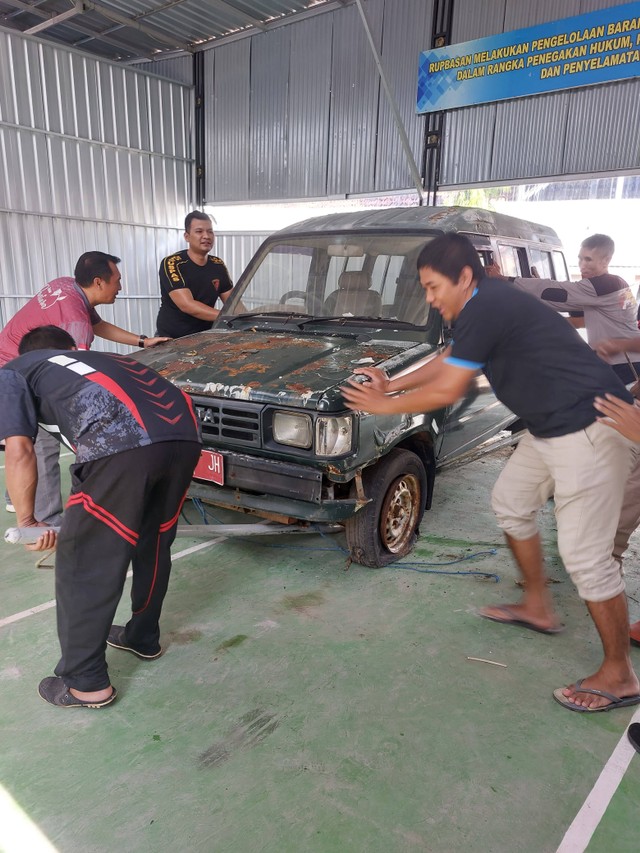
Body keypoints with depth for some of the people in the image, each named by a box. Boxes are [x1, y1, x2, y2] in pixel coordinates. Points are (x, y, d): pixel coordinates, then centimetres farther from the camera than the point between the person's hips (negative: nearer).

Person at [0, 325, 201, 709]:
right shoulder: (100, 360, 42)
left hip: (123, 443, -7)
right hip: (185, 433, 7)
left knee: (84, 560, 12)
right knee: (154, 544, 26)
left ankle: (85, 682, 24)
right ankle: (143, 637, 45)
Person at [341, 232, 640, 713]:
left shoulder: (484, 310, -19)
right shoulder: (490, 305, 12)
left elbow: (446, 391, -17)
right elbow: (448, 361, 24)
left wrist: (383, 405, -4)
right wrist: (394, 384, 20)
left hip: (591, 429, -11)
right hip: (552, 426, 11)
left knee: (585, 554, -4)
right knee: (511, 501, 21)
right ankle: (537, 607, 36)